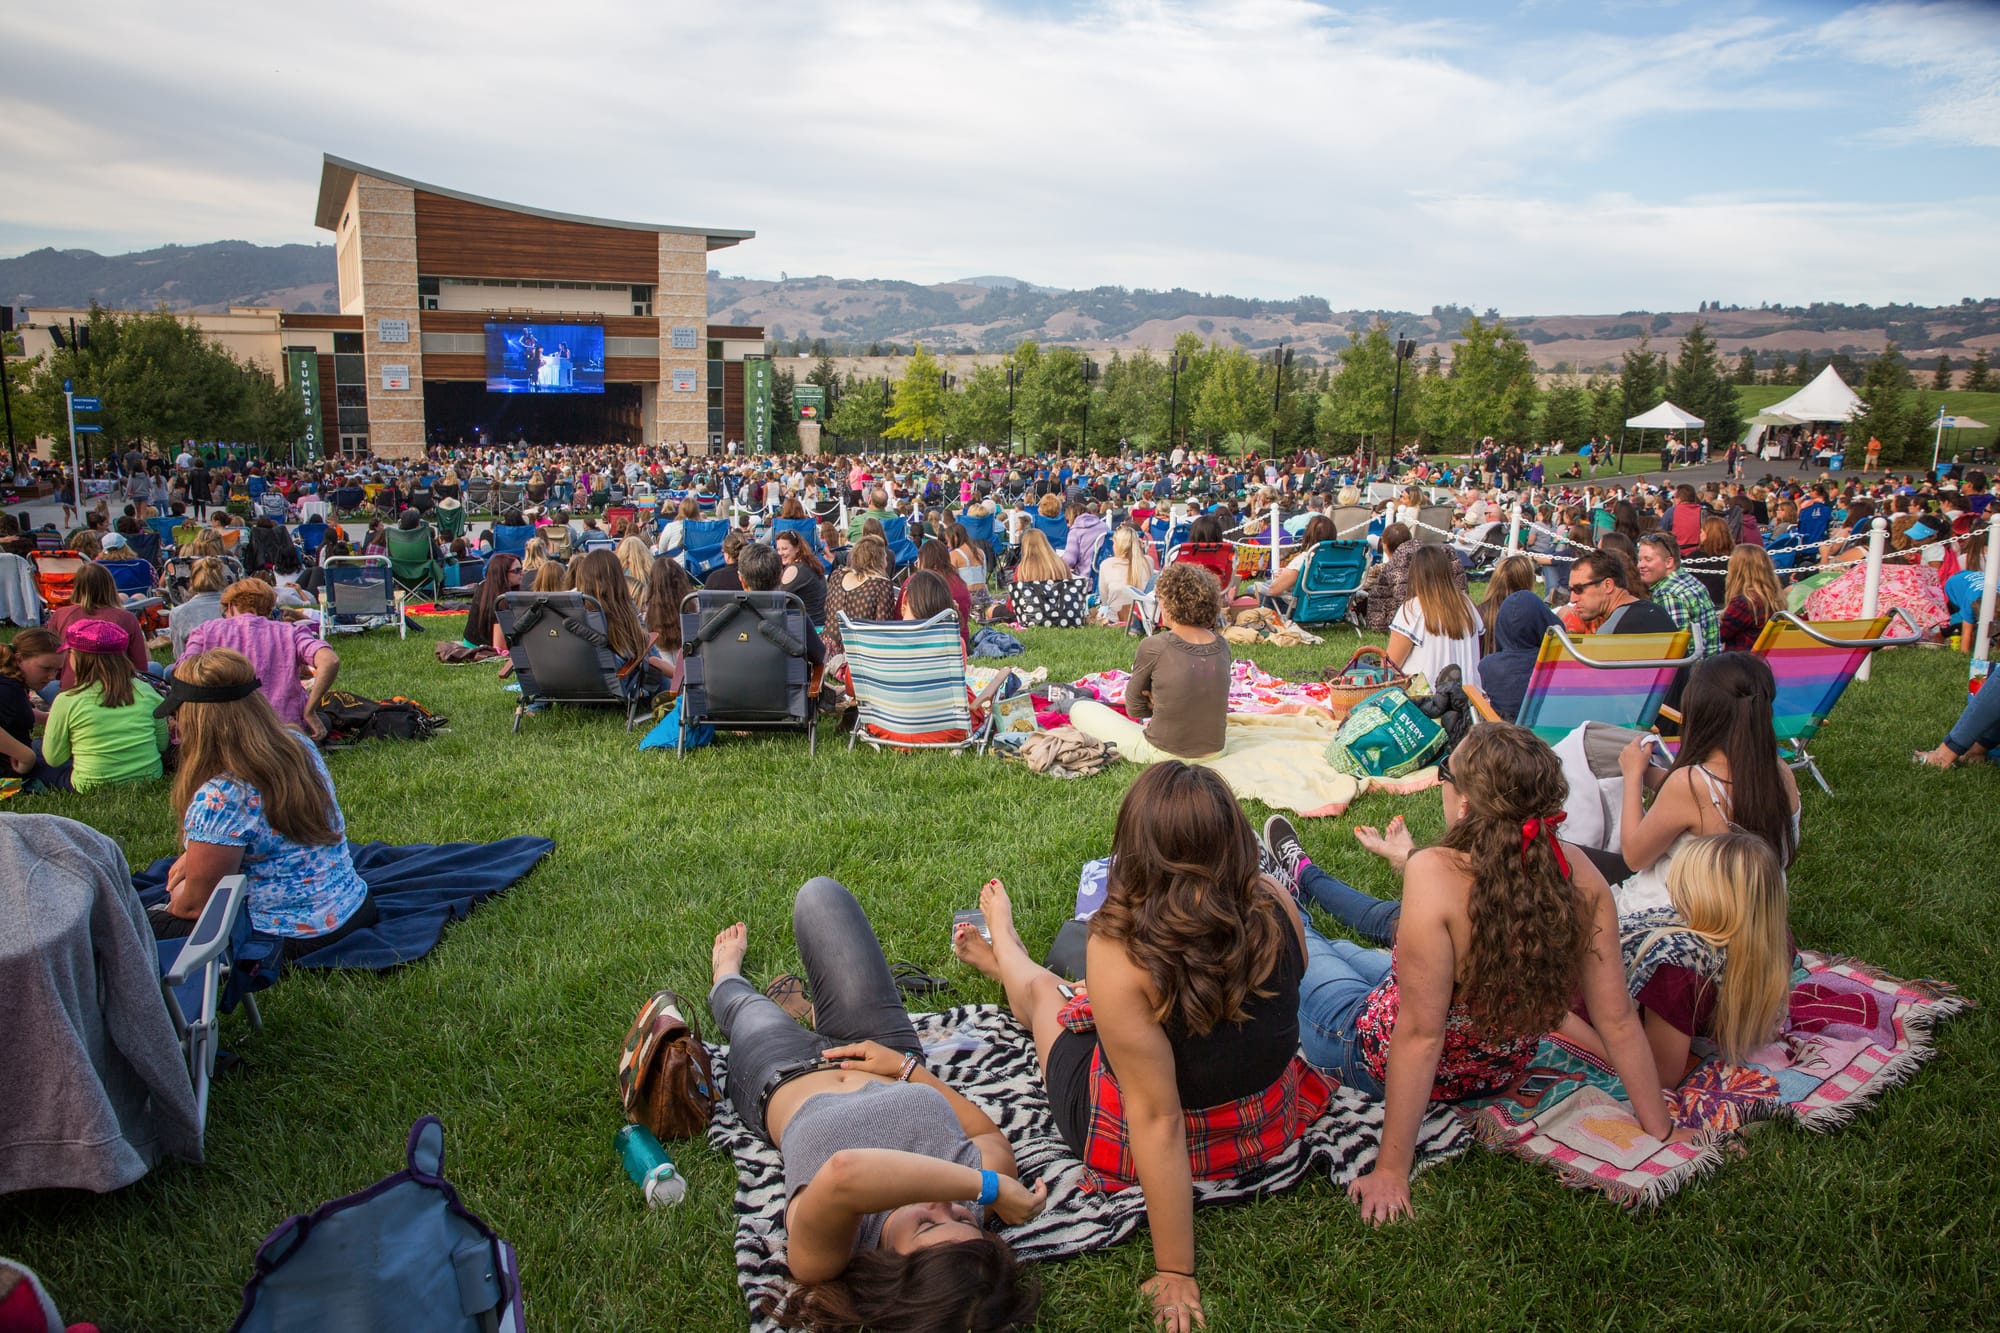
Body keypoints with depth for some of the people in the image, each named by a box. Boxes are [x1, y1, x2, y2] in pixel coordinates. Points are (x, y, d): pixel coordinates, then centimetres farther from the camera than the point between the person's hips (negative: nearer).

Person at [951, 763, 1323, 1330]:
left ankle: (1005, 952, 60)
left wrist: (1175, 1272, -21)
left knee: (1042, 986, 23)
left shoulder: (1119, 952, -34)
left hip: (1152, 1149, -4)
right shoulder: (1274, 905, -21)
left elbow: (1157, 1119, -30)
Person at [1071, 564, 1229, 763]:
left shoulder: (1154, 647, -17)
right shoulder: (1222, 646, -3)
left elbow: (1134, 708, -3)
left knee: (1080, 709, 11)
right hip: (1214, 752, 5)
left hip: (1164, 754, -5)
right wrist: (1159, 702, 2)